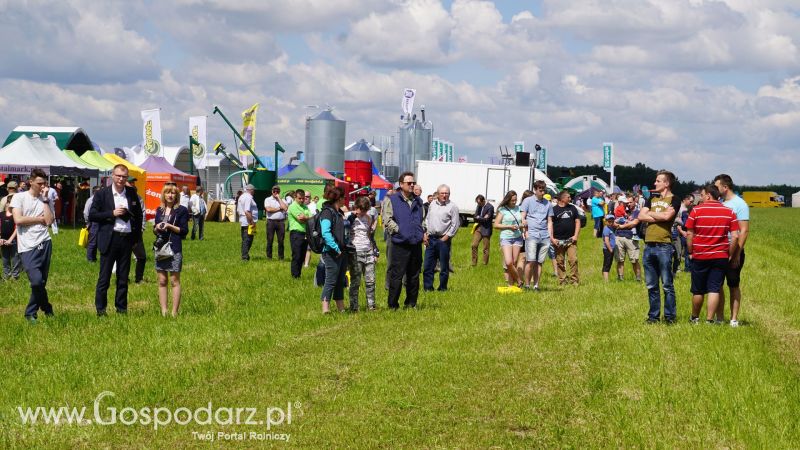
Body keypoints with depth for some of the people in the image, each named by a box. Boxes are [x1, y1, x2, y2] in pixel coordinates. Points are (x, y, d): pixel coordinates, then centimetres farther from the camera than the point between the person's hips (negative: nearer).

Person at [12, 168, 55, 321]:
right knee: (37, 281, -17)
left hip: (44, 244, 4)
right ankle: (47, 309, 6)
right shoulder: (19, 197, 0)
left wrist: (45, 199, -3)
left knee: (40, 282, 5)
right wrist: (39, 219, -2)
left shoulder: (46, 200, 12)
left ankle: (30, 313, 20)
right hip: (28, 247, -4)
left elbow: (49, 221, -2)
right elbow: (18, 220, -12)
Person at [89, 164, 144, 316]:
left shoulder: (132, 194, 8)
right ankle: (100, 309, 6)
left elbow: (138, 215, 16)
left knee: (123, 277, 8)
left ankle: (121, 308, 15)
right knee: (104, 277, -1)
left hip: (127, 239, 3)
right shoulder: (102, 194, 0)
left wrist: (136, 237, 9)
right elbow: (92, 215, -4)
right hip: (109, 239, -3)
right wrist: (112, 213, -14)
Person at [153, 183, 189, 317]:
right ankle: (163, 311, 8)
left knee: (175, 281, -3)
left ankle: (174, 312, -1)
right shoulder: (159, 210, 14)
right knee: (162, 281, 5)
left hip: (174, 249, -5)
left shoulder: (181, 210, -1)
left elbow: (184, 231, -5)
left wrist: (170, 226, -15)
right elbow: (155, 230, 19)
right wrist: (157, 228, -4)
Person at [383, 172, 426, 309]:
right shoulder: (392, 200, -1)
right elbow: (387, 220, -7)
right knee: (396, 275, -6)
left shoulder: (418, 201, 17)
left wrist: (424, 233, 11)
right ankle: (393, 304, 1)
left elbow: (423, 219, 27)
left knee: (414, 276, 11)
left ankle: (411, 303, 20)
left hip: (416, 244, 6)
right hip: (400, 245, -6)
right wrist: (400, 231, -13)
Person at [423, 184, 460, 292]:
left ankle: (443, 288, 10)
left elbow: (455, 225, -7)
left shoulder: (452, 207, -4)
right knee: (428, 265, 4)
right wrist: (426, 233, 8)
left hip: (443, 239, -5)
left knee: (444, 266, 2)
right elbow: (427, 219, 20)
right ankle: (428, 287, 10)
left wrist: (446, 237, -11)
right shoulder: (432, 204, 12)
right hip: (431, 238, 5)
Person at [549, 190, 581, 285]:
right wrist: (551, 238, -12)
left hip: (571, 240, 2)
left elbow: (577, 222, 13)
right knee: (560, 262, 2)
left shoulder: (572, 208, 12)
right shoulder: (554, 209, 2)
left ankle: (574, 279, -4)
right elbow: (550, 224, -2)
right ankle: (562, 280, 9)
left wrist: (575, 235, 1)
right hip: (558, 241, -2)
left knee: (573, 260, -9)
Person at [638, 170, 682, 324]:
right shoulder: (652, 199, 18)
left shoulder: (674, 199, 1)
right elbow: (641, 216, 6)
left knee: (667, 285, -3)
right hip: (649, 245, 6)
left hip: (664, 246, -6)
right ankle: (653, 315, 15)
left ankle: (670, 316, 2)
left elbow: (667, 216, -16)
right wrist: (659, 217, -6)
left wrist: (650, 214, 0)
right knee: (651, 285, 9)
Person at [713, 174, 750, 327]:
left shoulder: (739, 204, -8)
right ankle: (719, 317, 13)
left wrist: (737, 254, -18)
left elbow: (744, 231, -13)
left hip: (733, 252, -6)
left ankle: (734, 318, 7)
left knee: (733, 285, 2)